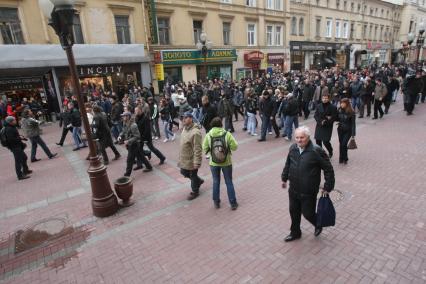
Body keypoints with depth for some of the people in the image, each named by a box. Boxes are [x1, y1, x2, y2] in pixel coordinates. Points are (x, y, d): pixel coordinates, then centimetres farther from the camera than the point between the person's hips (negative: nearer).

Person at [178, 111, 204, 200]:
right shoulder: (185, 128, 2)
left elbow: (197, 149, -27)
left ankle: (195, 192, 35)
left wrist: (197, 162, -25)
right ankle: (199, 181, 45)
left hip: (192, 160, -9)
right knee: (184, 173, 24)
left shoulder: (195, 132, -28)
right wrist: (181, 157, 20)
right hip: (184, 158, 9)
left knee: (193, 176, 11)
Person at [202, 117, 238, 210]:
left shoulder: (208, 135, -11)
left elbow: (205, 149, -5)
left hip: (214, 163, 1)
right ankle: (233, 203, 21)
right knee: (229, 182, 13)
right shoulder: (227, 134, -14)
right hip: (226, 162, -1)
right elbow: (235, 147, -11)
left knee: (216, 182, 18)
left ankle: (216, 202, 28)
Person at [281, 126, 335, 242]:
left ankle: (318, 225, 43)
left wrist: (327, 187, -8)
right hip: (293, 190, 5)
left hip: (308, 192, -5)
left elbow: (328, 169, -11)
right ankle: (295, 233, 41)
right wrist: (284, 178, 20)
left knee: (307, 213, 8)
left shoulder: (317, 151, -19)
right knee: (294, 212, 17)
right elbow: (288, 164, 15)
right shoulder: (293, 148, -2)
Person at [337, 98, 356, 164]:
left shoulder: (351, 112, -13)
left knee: (344, 144, -11)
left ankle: (344, 159, 7)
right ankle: (341, 158, 22)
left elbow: (353, 123, -12)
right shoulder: (339, 110, -1)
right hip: (340, 130, 4)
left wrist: (353, 134, -14)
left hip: (348, 131, -4)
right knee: (341, 144, 8)